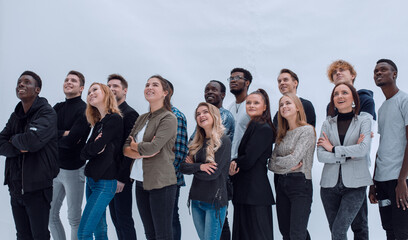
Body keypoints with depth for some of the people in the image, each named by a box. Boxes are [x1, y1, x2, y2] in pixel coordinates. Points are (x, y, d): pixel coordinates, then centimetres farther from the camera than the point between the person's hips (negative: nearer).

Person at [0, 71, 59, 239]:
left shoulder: (47, 113, -11)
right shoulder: (16, 115, 12)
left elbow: (33, 140, -27)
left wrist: (14, 139, -6)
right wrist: (19, 148, -15)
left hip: (37, 188, -7)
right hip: (15, 186, 7)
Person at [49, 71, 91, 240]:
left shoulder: (84, 110, -11)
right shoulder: (57, 108, 11)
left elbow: (70, 141, -21)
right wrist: (63, 134, -16)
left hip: (73, 169, -6)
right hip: (54, 167, 7)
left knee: (74, 219, 5)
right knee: (51, 215, 12)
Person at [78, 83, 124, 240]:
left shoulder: (114, 119, -12)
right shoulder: (98, 122, 14)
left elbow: (95, 148, -19)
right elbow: (83, 154, 7)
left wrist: (93, 146, 1)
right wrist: (94, 147, -11)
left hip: (105, 182, -9)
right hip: (91, 180, 9)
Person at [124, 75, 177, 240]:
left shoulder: (169, 119, -8)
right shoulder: (142, 119, 13)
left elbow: (152, 147, -20)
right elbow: (125, 149, 6)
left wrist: (134, 146, -1)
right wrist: (143, 152, -13)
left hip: (161, 183, -7)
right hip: (141, 182, 7)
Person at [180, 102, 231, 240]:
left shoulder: (223, 141, -9)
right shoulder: (197, 143, 10)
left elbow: (213, 173, -16)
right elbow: (183, 167, 4)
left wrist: (192, 167, -4)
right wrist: (199, 166, -13)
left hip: (215, 201, -6)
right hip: (196, 199, 6)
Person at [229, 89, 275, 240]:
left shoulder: (264, 129, -13)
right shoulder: (253, 127, 16)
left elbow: (248, 160, -19)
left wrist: (232, 163, -1)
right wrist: (234, 165, -7)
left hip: (255, 190, -9)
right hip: (245, 191, 9)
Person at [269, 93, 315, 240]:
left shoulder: (307, 130, -6)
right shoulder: (282, 134, 13)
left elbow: (294, 160, -15)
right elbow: (271, 164, 7)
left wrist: (277, 161, 0)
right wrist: (288, 167, -9)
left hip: (300, 183, -7)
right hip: (281, 184, 7)